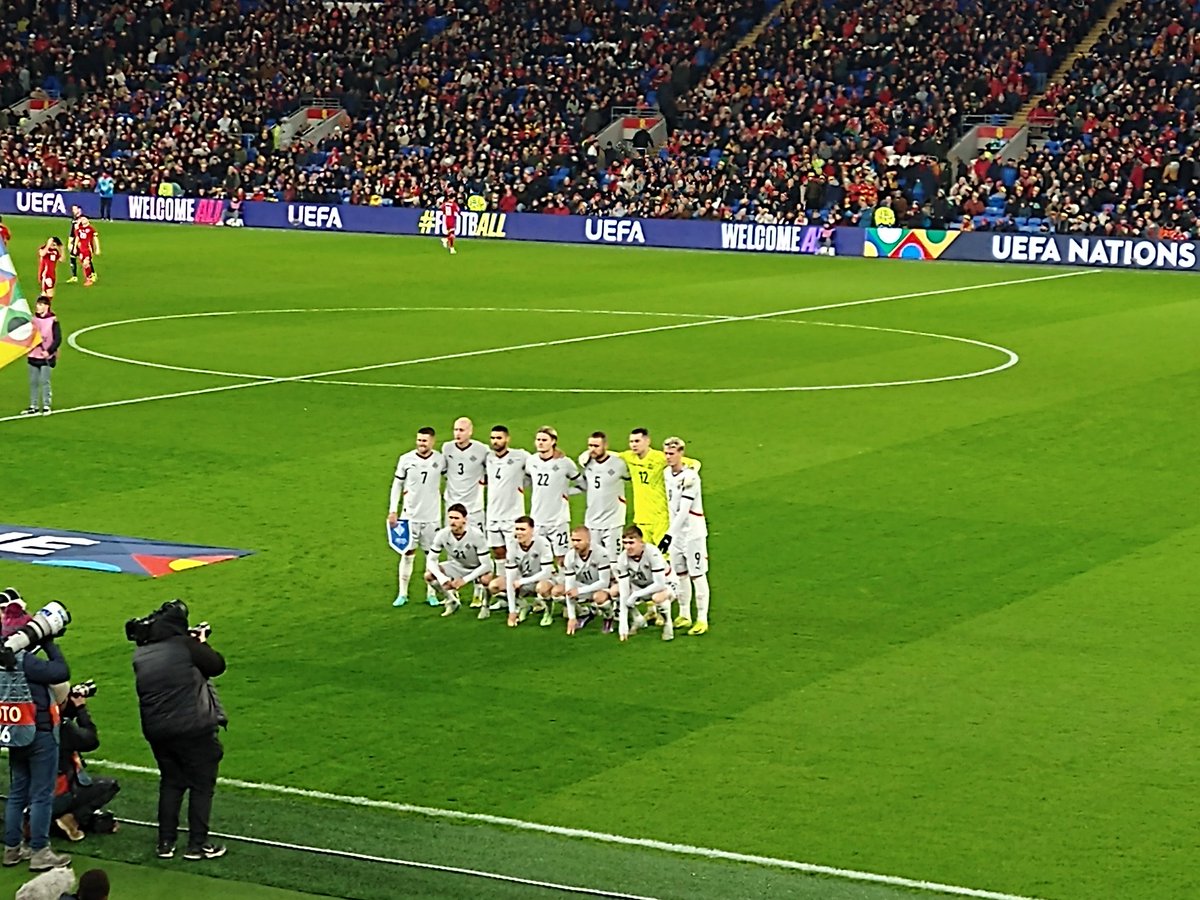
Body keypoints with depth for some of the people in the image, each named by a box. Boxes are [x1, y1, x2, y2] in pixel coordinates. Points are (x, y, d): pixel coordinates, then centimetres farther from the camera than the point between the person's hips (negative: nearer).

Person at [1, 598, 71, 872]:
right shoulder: (25, 661, -23)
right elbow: (61, 672, -24)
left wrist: (44, 644, 1)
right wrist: (49, 643, -13)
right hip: (40, 735, -8)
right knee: (41, 795, 1)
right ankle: (39, 852, 4)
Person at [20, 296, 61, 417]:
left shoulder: (53, 320, -8)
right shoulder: (33, 319, 6)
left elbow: (58, 339, -9)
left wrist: (49, 351, -18)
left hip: (47, 357, -5)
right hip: (33, 356, 5)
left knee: (44, 381, -5)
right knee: (33, 382, 8)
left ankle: (46, 406, 6)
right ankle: (34, 406, 15)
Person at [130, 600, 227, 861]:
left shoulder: (140, 654, 5)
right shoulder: (184, 645, -13)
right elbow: (217, 666, -5)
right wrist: (202, 644, 12)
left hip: (156, 730, 6)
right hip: (193, 729, -6)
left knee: (171, 783, 19)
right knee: (202, 784, 6)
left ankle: (165, 842, 17)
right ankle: (197, 844, 5)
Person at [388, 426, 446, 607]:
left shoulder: (440, 460, -2)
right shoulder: (406, 460, -4)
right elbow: (397, 485, 3)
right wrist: (392, 511, 1)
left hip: (432, 516, 1)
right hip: (410, 515, -1)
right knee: (408, 553, 2)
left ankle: (432, 594, 16)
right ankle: (402, 594, 10)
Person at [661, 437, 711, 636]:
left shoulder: (690, 477, -19)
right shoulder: (667, 474, 6)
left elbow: (684, 511, -23)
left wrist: (670, 534, -27)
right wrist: (670, 532, 16)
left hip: (693, 532, -8)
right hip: (676, 532, 8)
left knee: (697, 575, -4)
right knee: (680, 574, 14)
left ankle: (702, 620, 0)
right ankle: (684, 615, 25)